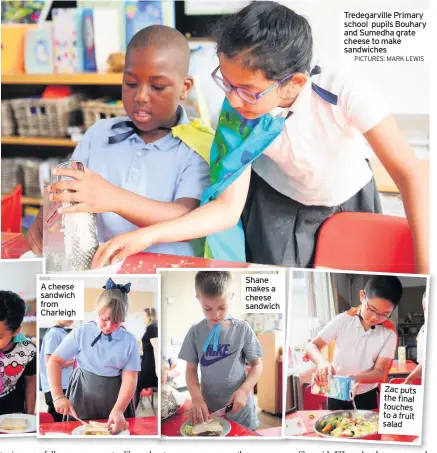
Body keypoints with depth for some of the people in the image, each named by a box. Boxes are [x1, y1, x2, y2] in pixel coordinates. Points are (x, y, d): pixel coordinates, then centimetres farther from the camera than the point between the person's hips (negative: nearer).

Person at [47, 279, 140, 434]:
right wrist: (58, 396, -17)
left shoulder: (130, 341, -7)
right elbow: (55, 361, -5)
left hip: (114, 400, 0)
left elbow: (130, 379, -10)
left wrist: (119, 410, -24)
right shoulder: (81, 333, -7)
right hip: (82, 397, 0)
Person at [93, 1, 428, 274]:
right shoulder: (237, 117, -26)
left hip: (350, 205, 0)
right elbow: (228, 207, -24)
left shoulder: (341, 92, -35)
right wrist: (147, 236, -36)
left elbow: (410, 173, -32)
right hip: (280, 206, 1)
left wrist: (424, 269, -36)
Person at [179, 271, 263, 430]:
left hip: (240, 409, -1)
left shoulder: (243, 329, -8)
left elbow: (257, 365, -1)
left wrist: (244, 390, -17)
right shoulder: (195, 332, -3)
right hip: (209, 409, 1)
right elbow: (191, 369, 2)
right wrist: (197, 397, -15)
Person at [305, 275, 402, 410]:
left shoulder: (389, 334, -12)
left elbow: (380, 372, -14)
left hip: (366, 396, 0)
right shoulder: (343, 320, -12)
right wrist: (322, 362, -34)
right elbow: (312, 346, -11)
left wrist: (356, 378, -35)